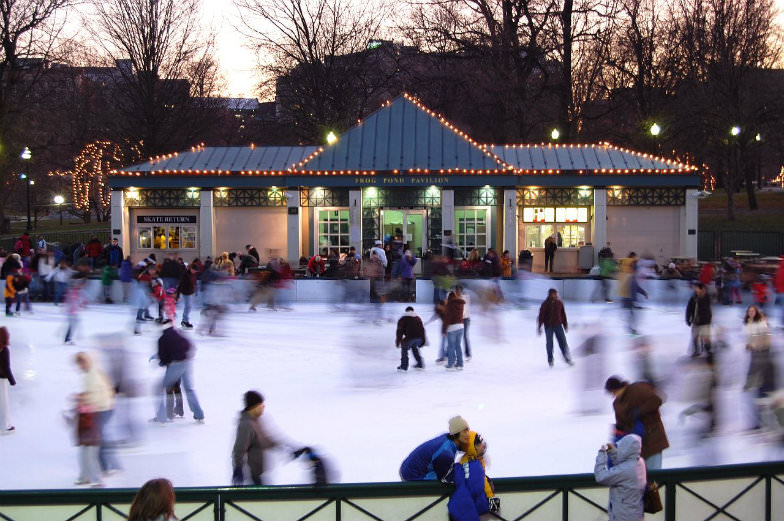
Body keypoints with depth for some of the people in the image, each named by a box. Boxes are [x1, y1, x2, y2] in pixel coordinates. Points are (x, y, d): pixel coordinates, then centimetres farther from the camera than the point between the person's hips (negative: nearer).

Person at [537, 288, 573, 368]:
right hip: (548, 326, -2)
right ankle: (550, 360, 17)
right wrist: (539, 327, -9)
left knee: (563, 342, -4)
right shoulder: (545, 304, -9)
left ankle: (567, 359, 2)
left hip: (558, 325, 2)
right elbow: (541, 316, -8)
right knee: (549, 343, 4)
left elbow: (563, 314, 11)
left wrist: (565, 325, 15)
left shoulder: (559, 303, 1)